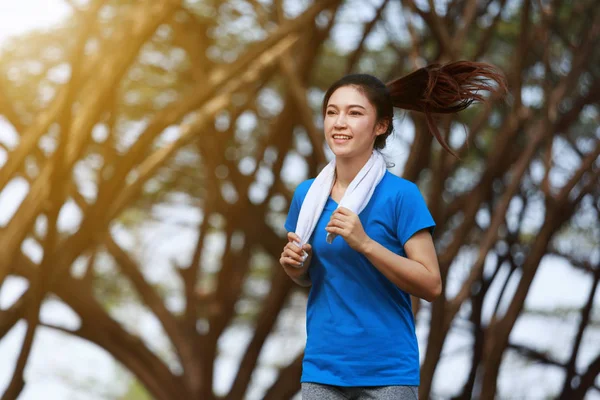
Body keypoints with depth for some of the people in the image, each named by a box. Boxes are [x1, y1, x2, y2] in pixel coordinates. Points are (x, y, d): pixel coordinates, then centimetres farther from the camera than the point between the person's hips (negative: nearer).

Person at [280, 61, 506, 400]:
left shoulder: (401, 195, -8)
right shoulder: (308, 194, 6)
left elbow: (431, 286, -12)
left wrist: (365, 243, -20)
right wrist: (296, 266, -3)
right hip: (322, 371, 4)